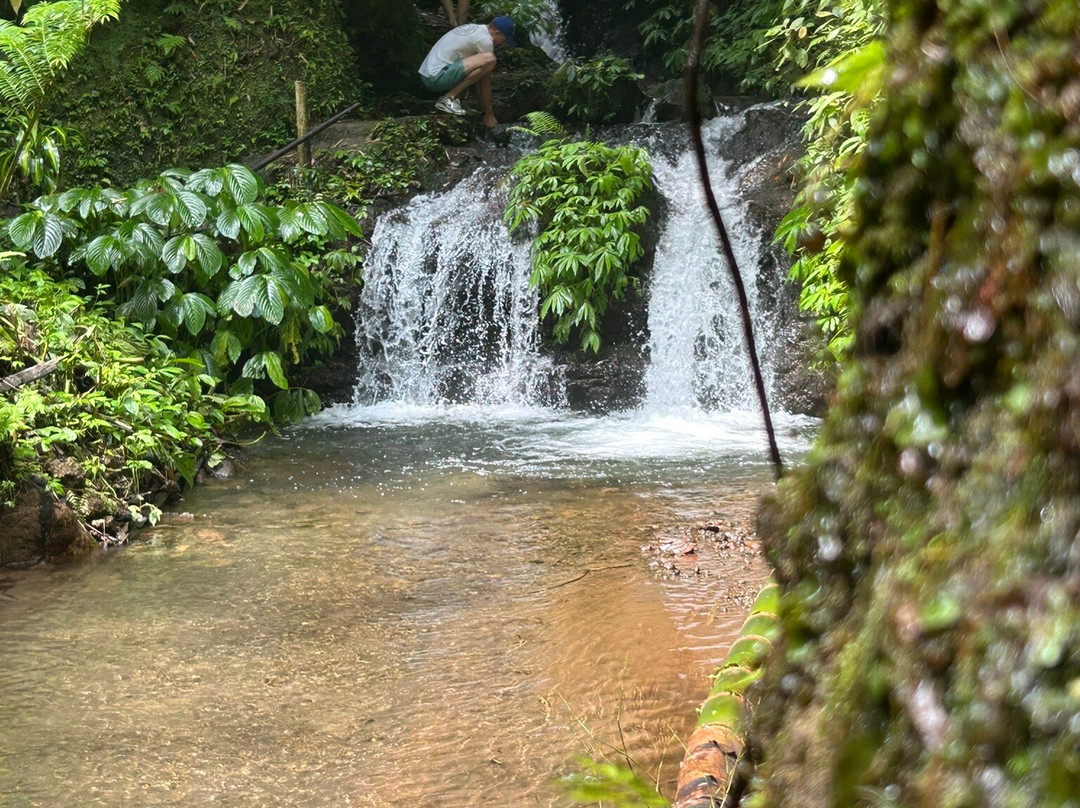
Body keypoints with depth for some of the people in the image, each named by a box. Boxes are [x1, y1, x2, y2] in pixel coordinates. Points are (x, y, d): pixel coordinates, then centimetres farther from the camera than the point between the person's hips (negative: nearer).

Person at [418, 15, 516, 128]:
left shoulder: (474, 28, 20)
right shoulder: (485, 40, -10)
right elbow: (485, 82, -5)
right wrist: (489, 115, 4)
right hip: (436, 78, -10)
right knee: (489, 59, -19)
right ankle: (448, 98, -14)